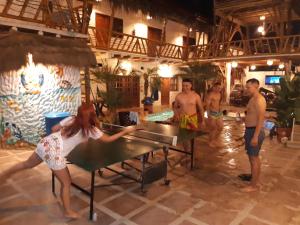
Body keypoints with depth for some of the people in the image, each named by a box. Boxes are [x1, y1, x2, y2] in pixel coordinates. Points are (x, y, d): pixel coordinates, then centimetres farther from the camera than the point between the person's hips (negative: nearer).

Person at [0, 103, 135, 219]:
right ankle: (68, 212, 27)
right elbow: (108, 139, 0)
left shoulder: (71, 119, 5)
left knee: (27, 164, 34)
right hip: (54, 153, -6)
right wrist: (125, 131, 9)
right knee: (66, 183, 13)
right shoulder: (91, 129, -9)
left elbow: (54, 129, 13)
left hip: (45, 143, 6)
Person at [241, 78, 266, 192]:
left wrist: (255, 136, -27)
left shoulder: (259, 99, -19)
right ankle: (255, 178, 34)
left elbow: (260, 119, -24)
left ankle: (253, 185, 8)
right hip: (250, 130, 10)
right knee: (254, 157, 20)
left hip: (255, 131, -10)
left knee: (253, 158, -2)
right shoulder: (253, 99, 13)